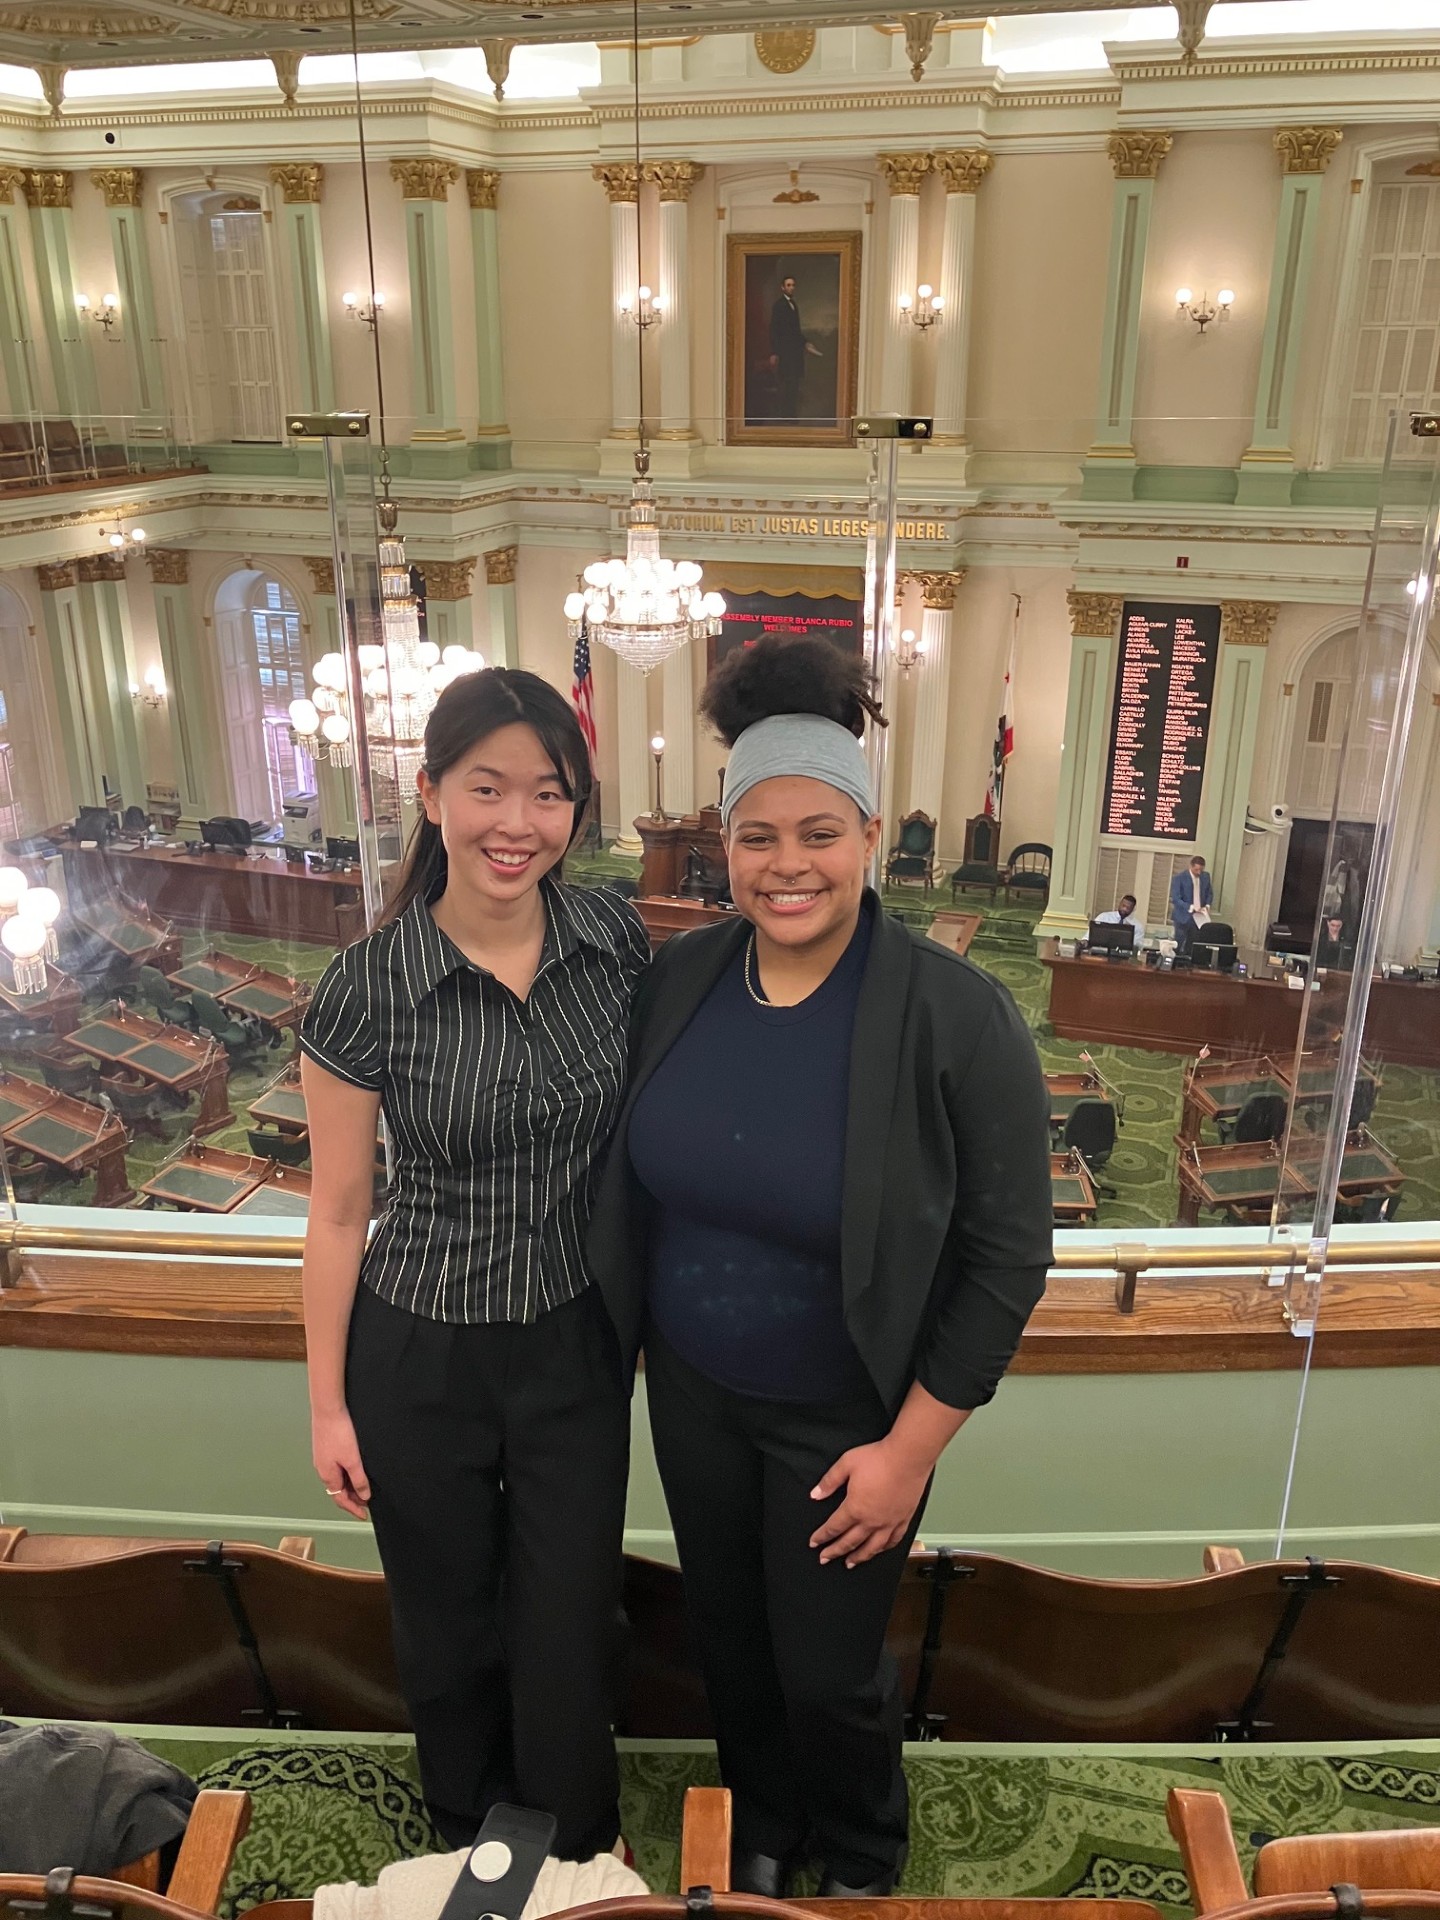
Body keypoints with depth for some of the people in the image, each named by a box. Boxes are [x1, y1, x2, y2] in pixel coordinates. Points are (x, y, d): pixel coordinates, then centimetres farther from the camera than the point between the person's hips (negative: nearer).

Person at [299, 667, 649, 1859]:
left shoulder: (620, 944, -10)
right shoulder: (369, 987, -16)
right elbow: (338, 1211, -7)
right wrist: (328, 1403, -1)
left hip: (579, 1345, 2)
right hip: (421, 1356, -1)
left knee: (569, 1631, 16)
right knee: (449, 1626, 20)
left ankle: (579, 1867, 48)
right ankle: (469, 1846, 52)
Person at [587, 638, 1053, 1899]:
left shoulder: (957, 1016, -23)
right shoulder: (681, 979, -9)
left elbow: (1008, 1255, -16)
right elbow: (635, 1189, 3)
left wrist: (912, 1447, -14)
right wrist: (626, 1348, 7)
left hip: (847, 1421, -4)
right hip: (692, 1394, 4)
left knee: (829, 1674, 16)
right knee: (729, 1640, 24)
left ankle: (862, 1862, 50)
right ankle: (761, 1831, 56)